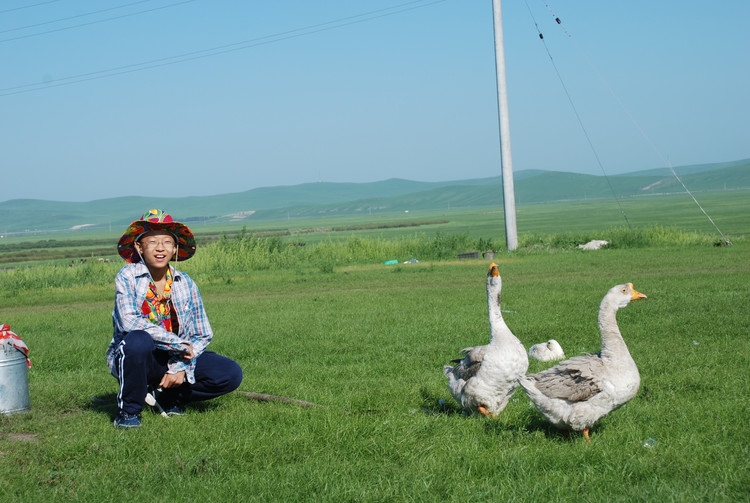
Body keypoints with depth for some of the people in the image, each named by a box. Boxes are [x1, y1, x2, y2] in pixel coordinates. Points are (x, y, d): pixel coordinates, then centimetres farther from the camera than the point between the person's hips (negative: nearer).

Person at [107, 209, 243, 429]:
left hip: (176, 360, 4)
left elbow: (202, 335, 4)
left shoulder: (185, 283, 2)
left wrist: (181, 367, -13)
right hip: (135, 359, -3)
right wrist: (179, 344, -23)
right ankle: (128, 410, -14)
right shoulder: (128, 277, -9)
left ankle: (167, 396, 6)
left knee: (231, 374, -14)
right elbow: (130, 321, -25)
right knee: (138, 340, -39)